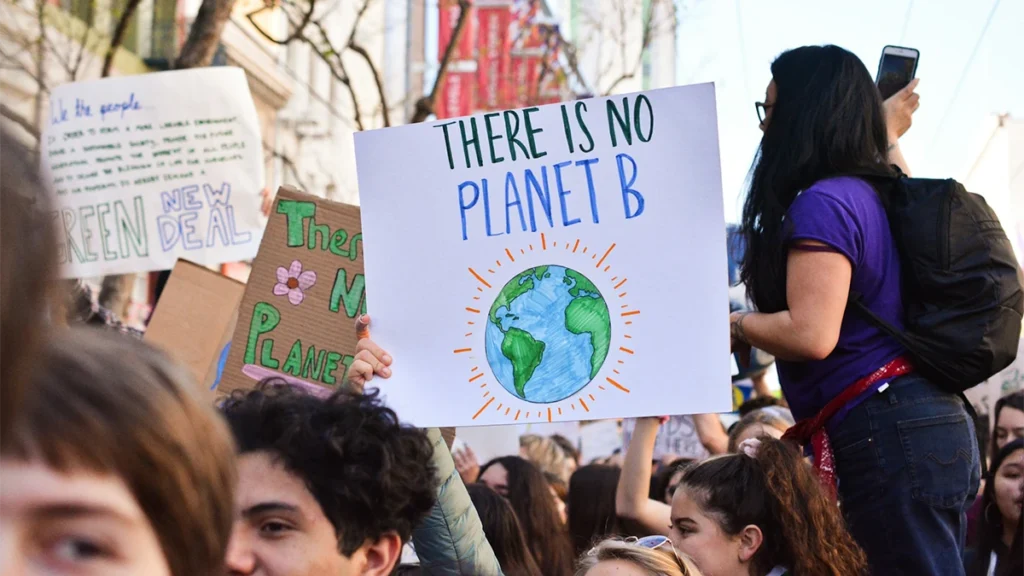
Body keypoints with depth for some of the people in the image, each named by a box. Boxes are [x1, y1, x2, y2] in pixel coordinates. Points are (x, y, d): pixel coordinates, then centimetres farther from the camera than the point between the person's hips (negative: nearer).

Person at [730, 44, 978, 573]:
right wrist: (888, 134, 49)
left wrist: (736, 326, -4)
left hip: (884, 430, -10)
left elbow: (811, 335, -22)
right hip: (932, 422, 10)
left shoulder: (823, 202, -13)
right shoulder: (879, 193, 15)